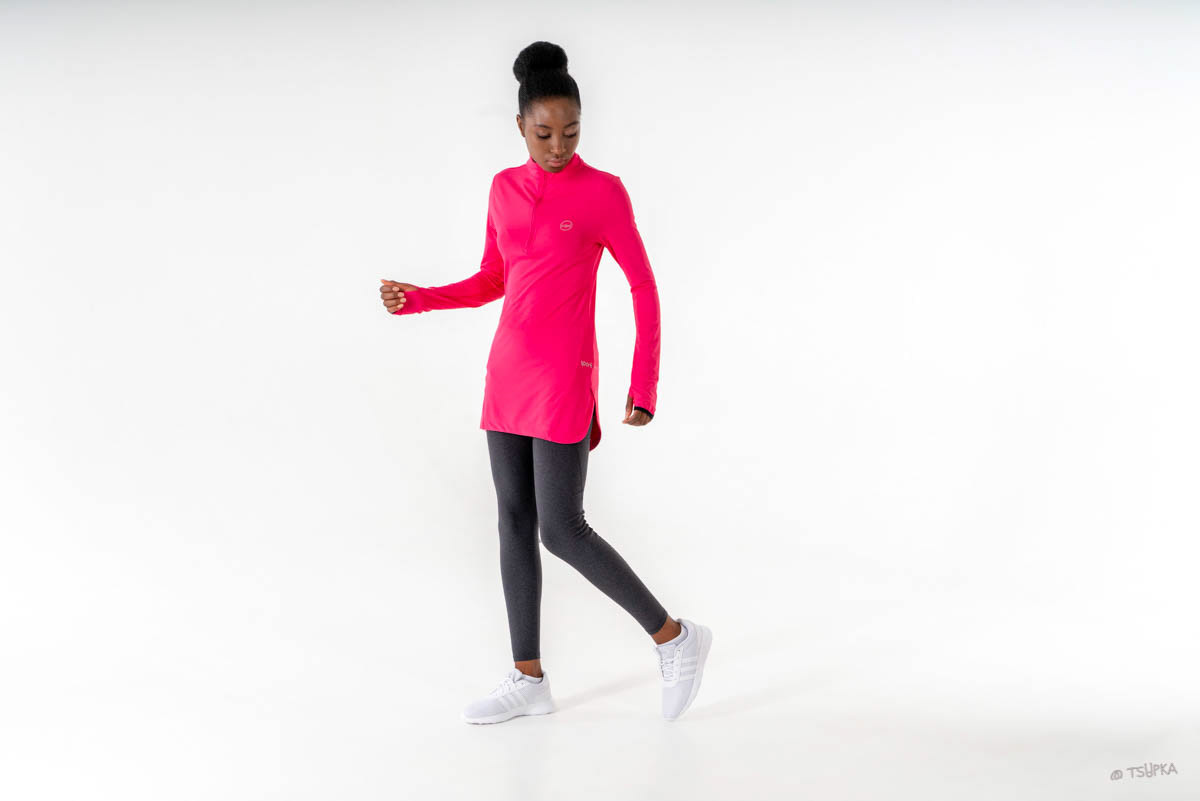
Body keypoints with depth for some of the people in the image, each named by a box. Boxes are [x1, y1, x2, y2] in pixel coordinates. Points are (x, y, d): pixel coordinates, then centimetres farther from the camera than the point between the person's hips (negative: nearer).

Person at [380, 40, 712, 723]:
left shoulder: (604, 192, -9)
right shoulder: (505, 187, 9)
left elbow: (644, 286, -6)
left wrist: (645, 387, -9)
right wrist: (417, 299, 3)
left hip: (564, 376, -6)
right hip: (509, 368, 7)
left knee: (562, 530, -7)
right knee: (515, 521, 8)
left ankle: (676, 638, 9)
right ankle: (529, 680, 18)